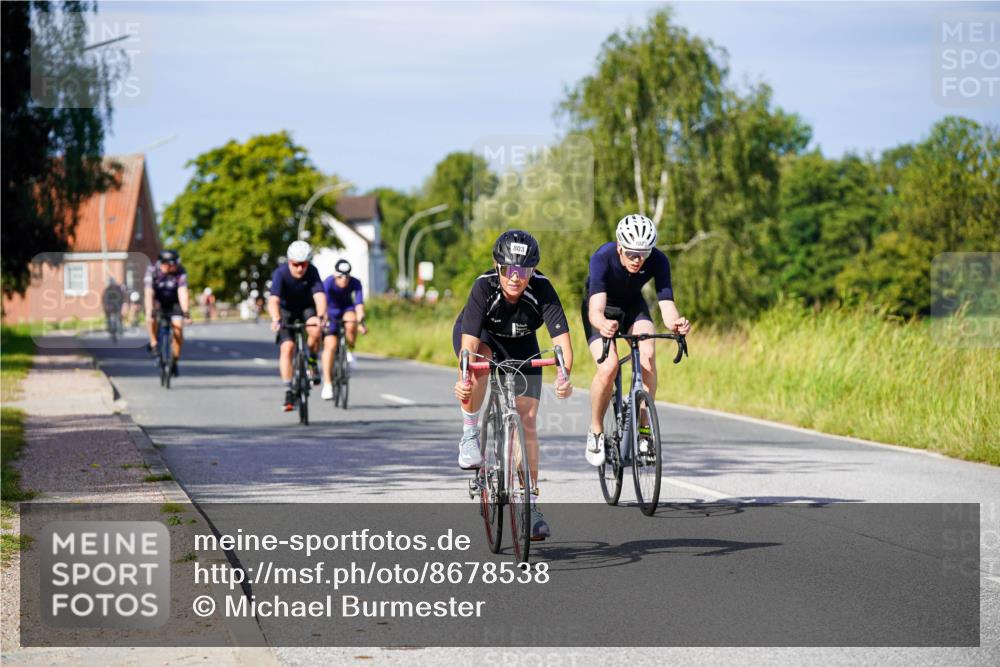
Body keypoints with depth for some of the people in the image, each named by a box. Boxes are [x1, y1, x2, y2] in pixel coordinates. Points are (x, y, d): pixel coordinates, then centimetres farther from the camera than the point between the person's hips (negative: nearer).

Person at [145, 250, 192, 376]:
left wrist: (186, 313, -44)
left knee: (178, 328, -17)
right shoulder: (152, 270, -26)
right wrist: (149, 313, -46)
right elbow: (149, 294, -34)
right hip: (158, 300, 0)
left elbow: (182, 293, -33)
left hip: (173, 302, 1)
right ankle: (153, 343, -16)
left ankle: (175, 361, -2)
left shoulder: (180, 272, -24)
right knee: (152, 316, -34)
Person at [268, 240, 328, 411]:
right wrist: (276, 320, -57)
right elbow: (273, 300, -39)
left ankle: (312, 362, -3)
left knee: (315, 331, -31)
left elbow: (319, 296, -36)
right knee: (287, 347, -17)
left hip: (306, 308, 1)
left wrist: (320, 316, -55)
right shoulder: (281, 273, -28)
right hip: (286, 310, -1)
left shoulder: (312, 272, -24)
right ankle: (288, 392, -10)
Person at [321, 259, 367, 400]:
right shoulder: (328, 283, -28)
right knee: (330, 345, -16)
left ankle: (349, 351, -7)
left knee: (351, 323, -35)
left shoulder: (355, 283, -24)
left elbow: (359, 303, -35)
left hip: (347, 309, 1)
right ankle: (327, 384, -11)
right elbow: (323, 303, -40)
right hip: (332, 311, -1)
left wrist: (361, 321, -51)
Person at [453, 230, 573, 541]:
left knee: (527, 419, -8)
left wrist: (564, 376, -57)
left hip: (520, 343, 2)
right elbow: (470, 341, -43)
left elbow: (561, 336, -39)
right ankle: (470, 434, -19)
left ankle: (530, 503, -1)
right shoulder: (485, 287, -35)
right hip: (480, 335, -2)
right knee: (481, 358, -38)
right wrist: (464, 378, -60)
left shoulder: (542, 289, -31)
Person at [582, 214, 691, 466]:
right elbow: (595, 309, -47)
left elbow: (666, 303, -36)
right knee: (609, 367, -27)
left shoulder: (658, 261, -27)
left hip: (633, 306, 2)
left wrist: (675, 322, -60)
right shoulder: (602, 258, -35)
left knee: (648, 355, -28)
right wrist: (602, 324, -71)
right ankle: (595, 431, -4)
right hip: (604, 310, -2)